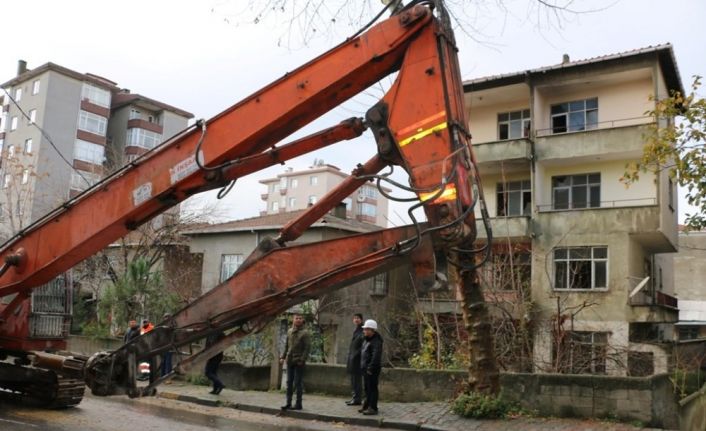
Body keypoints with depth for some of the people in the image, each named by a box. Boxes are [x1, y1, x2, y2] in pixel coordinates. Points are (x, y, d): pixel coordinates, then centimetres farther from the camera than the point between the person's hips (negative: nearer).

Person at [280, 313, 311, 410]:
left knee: (297, 383, -2)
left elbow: (307, 347, -10)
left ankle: (298, 404, 5)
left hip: (299, 362, -6)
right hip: (290, 361, 6)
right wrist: (283, 357, 11)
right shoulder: (289, 331, 12)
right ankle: (288, 403, 15)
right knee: (289, 382, 8)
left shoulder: (305, 333, -6)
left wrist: (302, 359, -16)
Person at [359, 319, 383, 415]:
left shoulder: (376, 341, -16)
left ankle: (373, 408, -1)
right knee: (367, 388, 16)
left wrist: (370, 368, -24)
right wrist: (363, 367, 16)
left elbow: (376, 356, -23)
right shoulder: (366, 340, 14)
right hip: (366, 368, 10)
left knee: (372, 388, -6)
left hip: (372, 369, -10)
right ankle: (367, 406, 26)